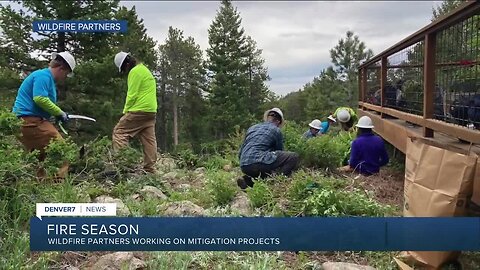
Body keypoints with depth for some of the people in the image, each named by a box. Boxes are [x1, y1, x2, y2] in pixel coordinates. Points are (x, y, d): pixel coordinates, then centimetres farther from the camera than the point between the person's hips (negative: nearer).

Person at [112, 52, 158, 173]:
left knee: (119, 133, -5)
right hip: (151, 111, 10)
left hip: (139, 110, -10)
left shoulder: (135, 71, -7)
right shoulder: (145, 70, 24)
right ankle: (150, 169, 4)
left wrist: (126, 111, -2)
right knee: (149, 140, 5)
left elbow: (132, 95, -12)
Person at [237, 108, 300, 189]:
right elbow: (280, 152, 19)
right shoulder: (276, 130, 10)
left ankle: (248, 180, 8)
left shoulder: (252, 128, 26)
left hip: (244, 167, 7)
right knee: (294, 157, 2)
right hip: (259, 163, -7)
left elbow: (240, 154, 28)